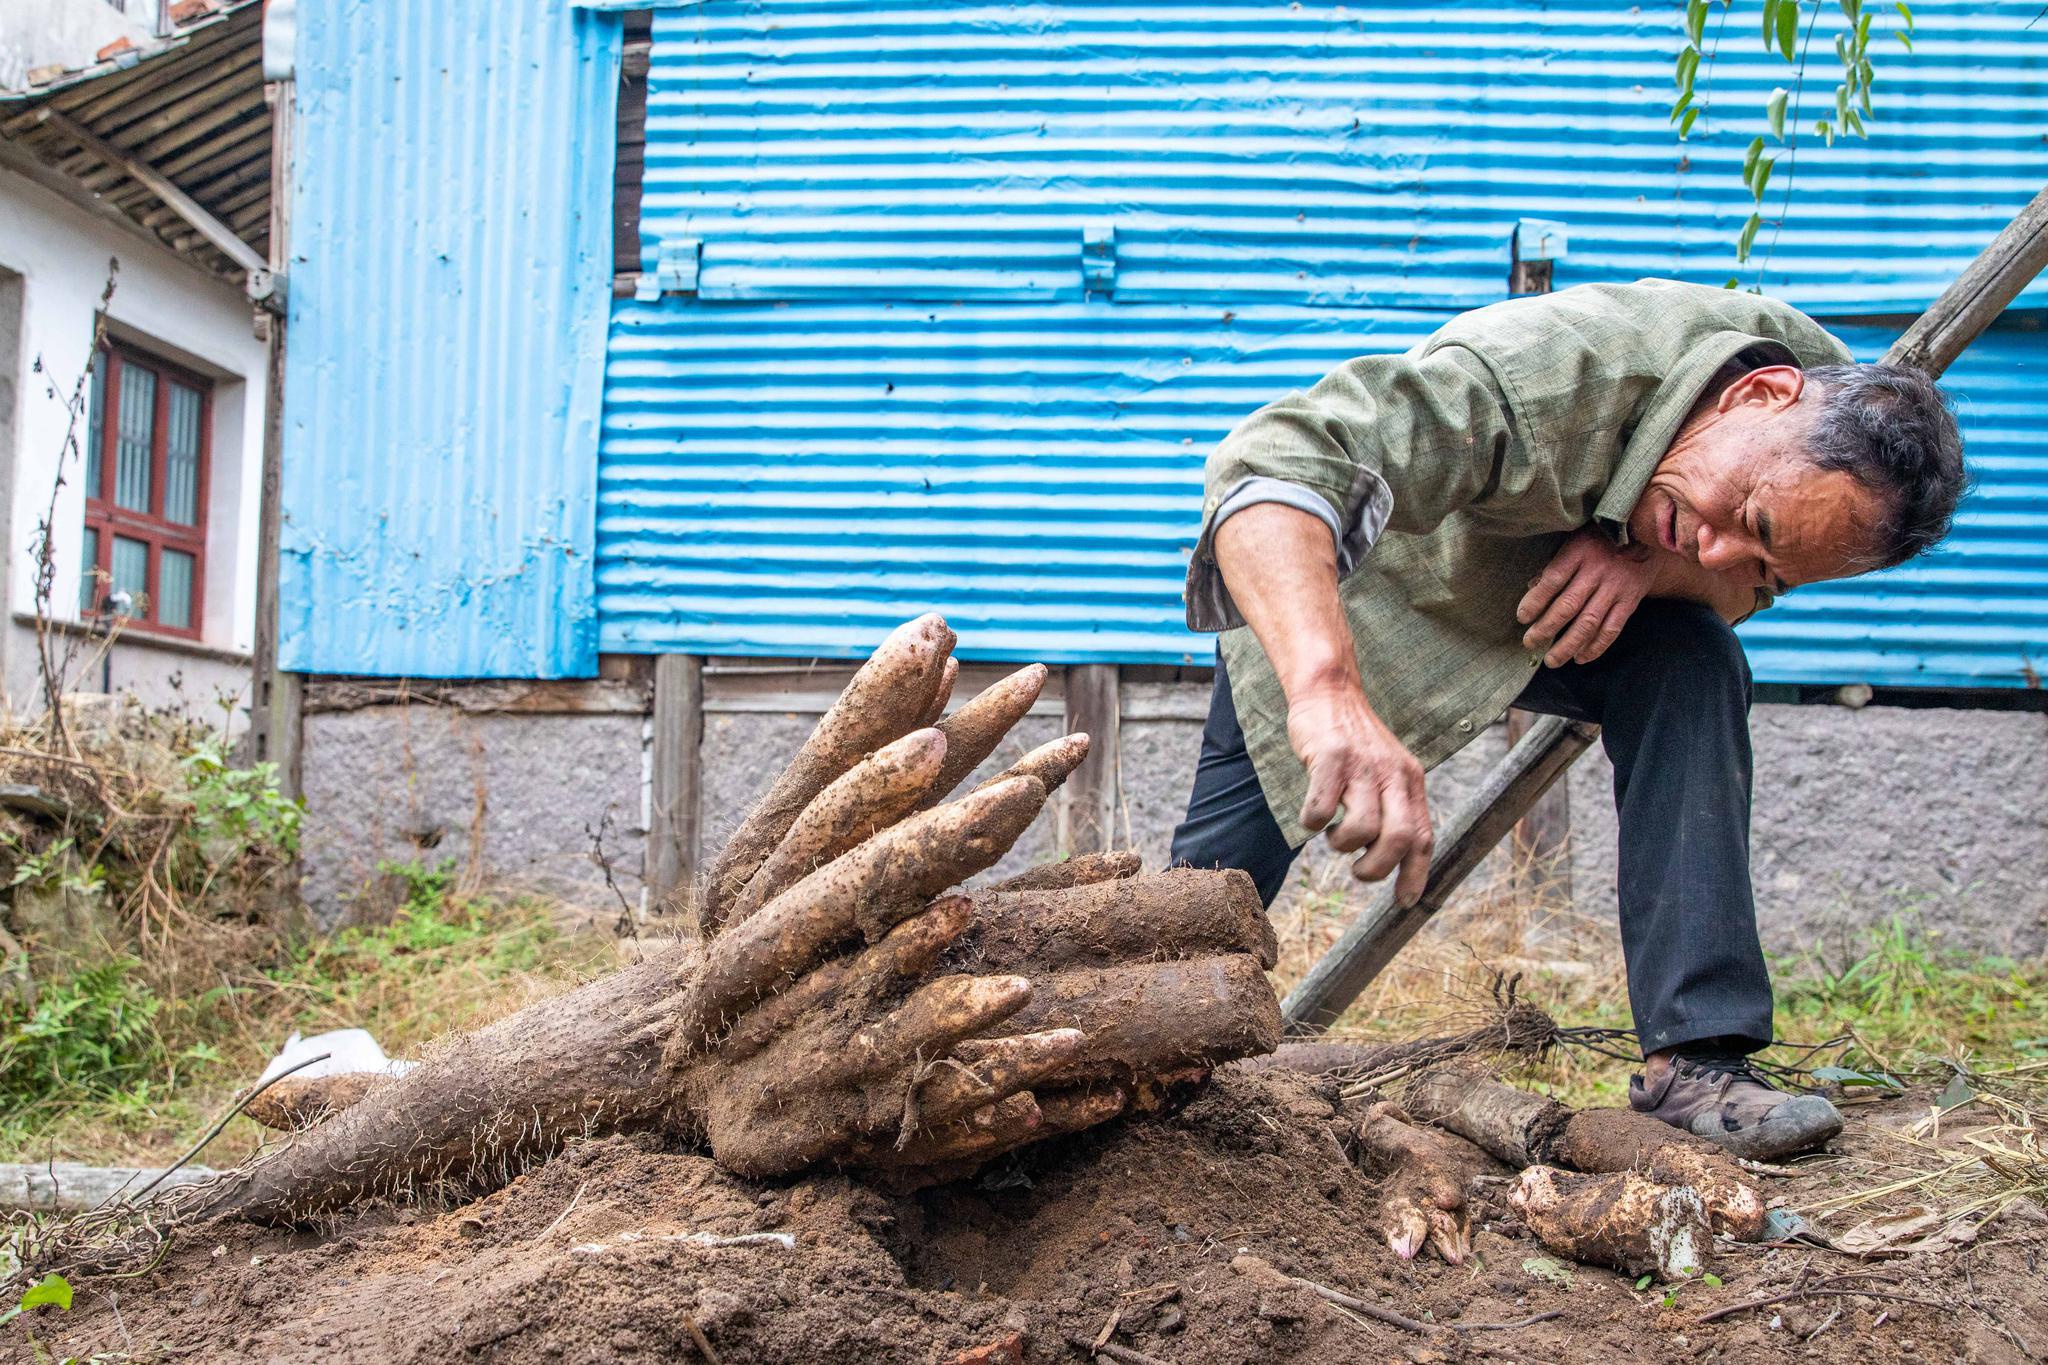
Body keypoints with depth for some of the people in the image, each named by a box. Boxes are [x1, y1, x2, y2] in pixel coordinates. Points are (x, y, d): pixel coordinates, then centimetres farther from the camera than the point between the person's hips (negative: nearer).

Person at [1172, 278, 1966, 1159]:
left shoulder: (1843, 411, -23)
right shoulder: (1545, 370, -44)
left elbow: (1729, 588, -7)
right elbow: (1274, 463, -56)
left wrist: (1648, 558, -33)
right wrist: (1330, 693, -74)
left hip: (1542, 614, 4)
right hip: (1337, 598, -4)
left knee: (1693, 663, -26)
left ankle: (1695, 1061, -21)